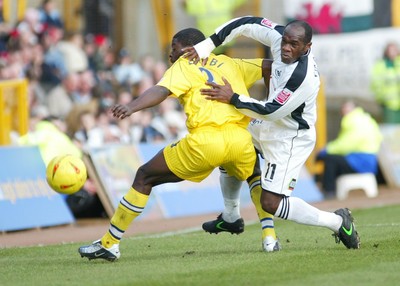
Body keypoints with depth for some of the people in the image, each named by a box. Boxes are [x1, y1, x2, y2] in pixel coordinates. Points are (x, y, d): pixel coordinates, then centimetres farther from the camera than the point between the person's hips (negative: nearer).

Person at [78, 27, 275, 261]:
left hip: (206, 140, -4)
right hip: (240, 139, 4)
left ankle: (110, 244, 11)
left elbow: (161, 91, -7)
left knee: (145, 177, 12)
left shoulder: (184, 66, 13)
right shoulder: (229, 64, 27)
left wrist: (131, 107, -23)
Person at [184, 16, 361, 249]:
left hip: (290, 140, -9)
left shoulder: (304, 77, -34)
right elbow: (245, 24, -8)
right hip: (268, 127, 9)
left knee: (271, 203, -10)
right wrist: (206, 46, -15)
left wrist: (232, 98, -27)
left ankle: (337, 222, 0)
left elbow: (271, 111, -30)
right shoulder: (279, 37, -13)